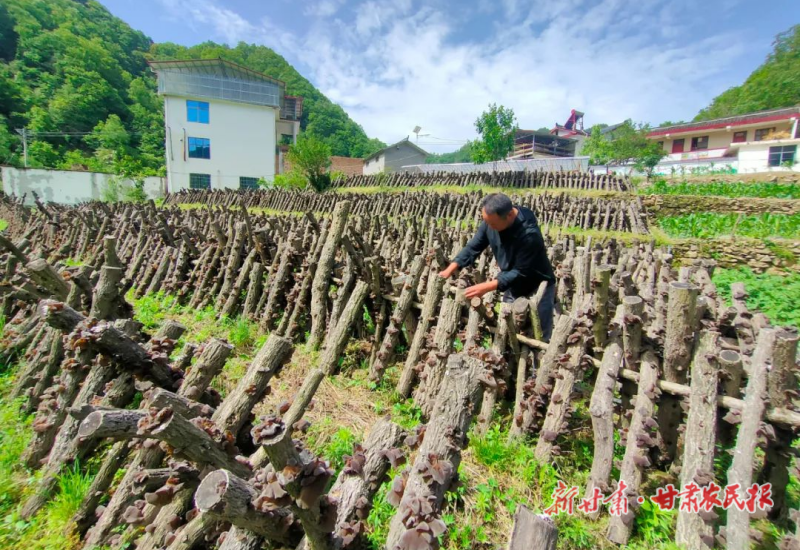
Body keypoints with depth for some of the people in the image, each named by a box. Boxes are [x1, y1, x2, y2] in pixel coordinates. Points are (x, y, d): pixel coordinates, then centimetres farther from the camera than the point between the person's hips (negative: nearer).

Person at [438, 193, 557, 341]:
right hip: (512, 286, 6)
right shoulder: (491, 221, -17)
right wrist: (449, 270, -18)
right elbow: (473, 247, -8)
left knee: (539, 339, 8)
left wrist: (487, 287, -38)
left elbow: (520, 272, -31)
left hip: (537, 288, -5)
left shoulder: (529, 234, -36)